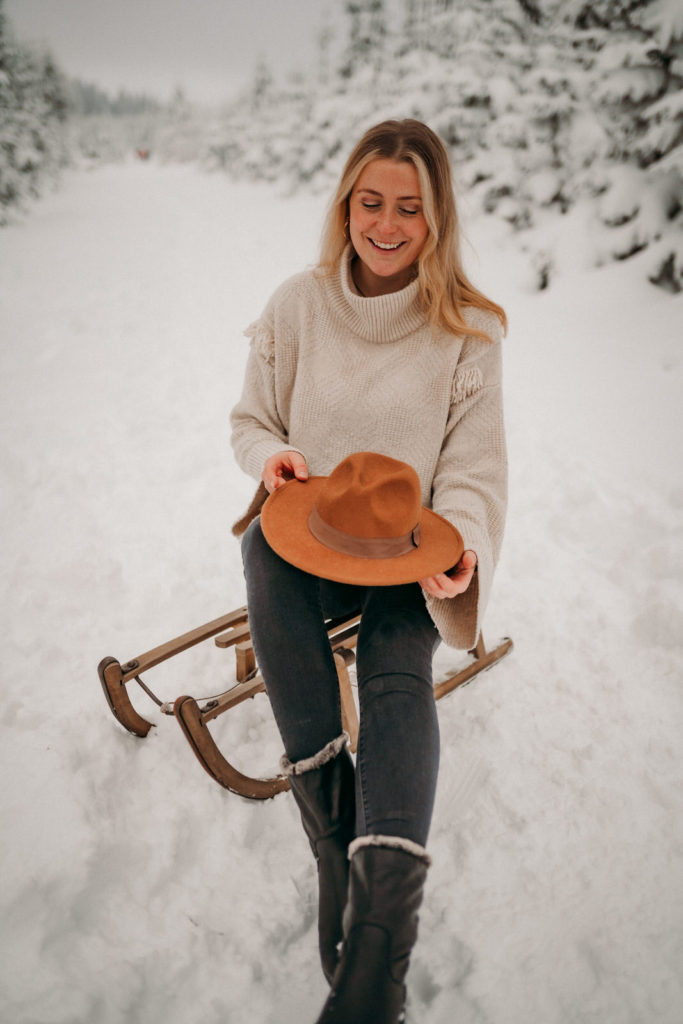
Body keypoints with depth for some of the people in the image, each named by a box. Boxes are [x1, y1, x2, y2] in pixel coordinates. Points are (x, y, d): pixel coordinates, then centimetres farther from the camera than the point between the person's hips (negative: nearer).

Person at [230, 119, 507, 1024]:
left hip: (404, 547, -2)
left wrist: (460, 549, -20)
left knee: (399, 678, -27)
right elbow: (251, 420, 12)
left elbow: (475, 469, 0)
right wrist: (272, 458, -11)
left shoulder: (467, 328, 1)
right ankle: (339, 847, -19)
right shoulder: (298, 305, 3)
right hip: (300, 529, 2)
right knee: (268, 560, -31)